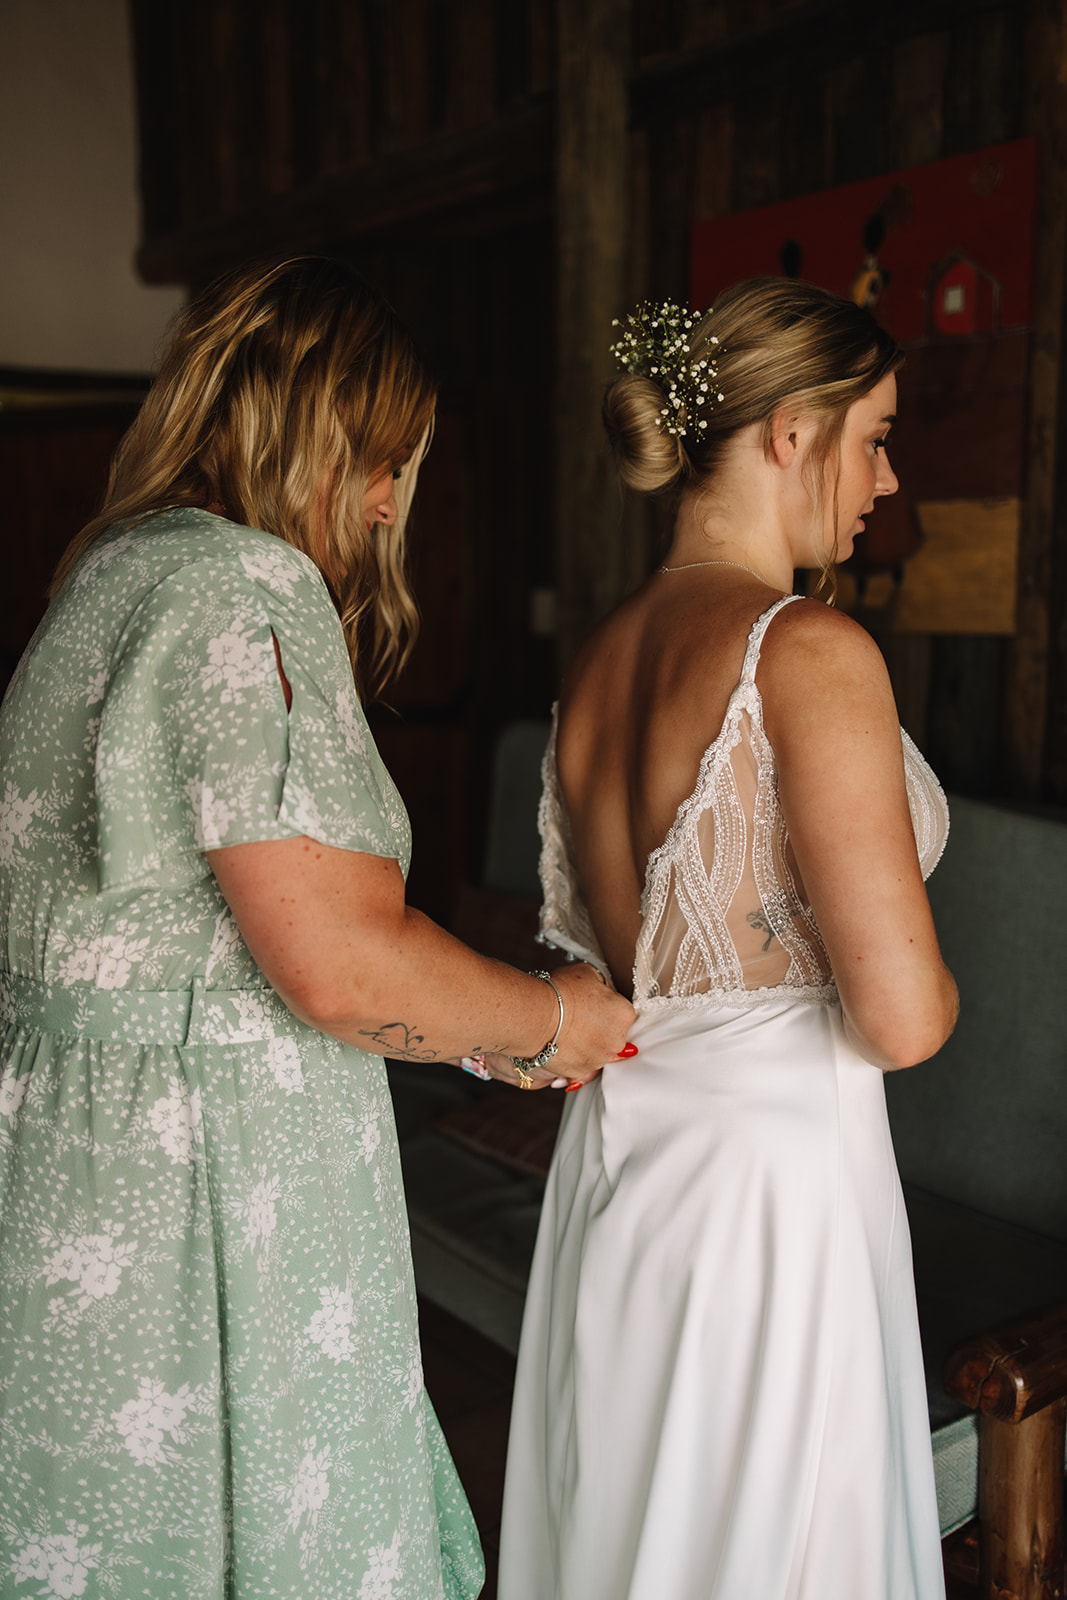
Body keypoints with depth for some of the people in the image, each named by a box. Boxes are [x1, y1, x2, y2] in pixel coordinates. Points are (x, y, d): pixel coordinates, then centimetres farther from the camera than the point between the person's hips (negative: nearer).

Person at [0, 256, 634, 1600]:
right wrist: (548, 1019, -5)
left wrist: (483, 1030, 15)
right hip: (194, 1193, -10)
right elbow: (339, 964, -24)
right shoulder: (243, 588, -18)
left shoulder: (116, 576, 13)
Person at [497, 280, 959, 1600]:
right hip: (772, 1160, -7)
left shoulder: (595, 661, 5)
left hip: (612, 1146, 7)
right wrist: (933, 983, 1)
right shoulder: (812, 650, -18)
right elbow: (902, 1017, -19)